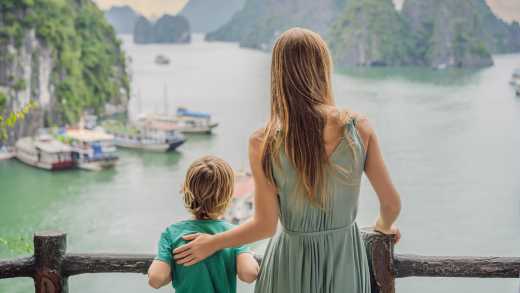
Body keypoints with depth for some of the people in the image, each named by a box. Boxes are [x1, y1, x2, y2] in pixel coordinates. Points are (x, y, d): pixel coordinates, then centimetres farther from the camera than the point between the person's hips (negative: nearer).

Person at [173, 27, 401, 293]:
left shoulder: (264, 144, -17)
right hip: (345, 258, 1)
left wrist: (212, 243, 6)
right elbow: (392, 203, -6)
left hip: (294, 262, -1)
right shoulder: (358, 127, -15)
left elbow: (265, 225, -11)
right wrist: (384, 226, 18)